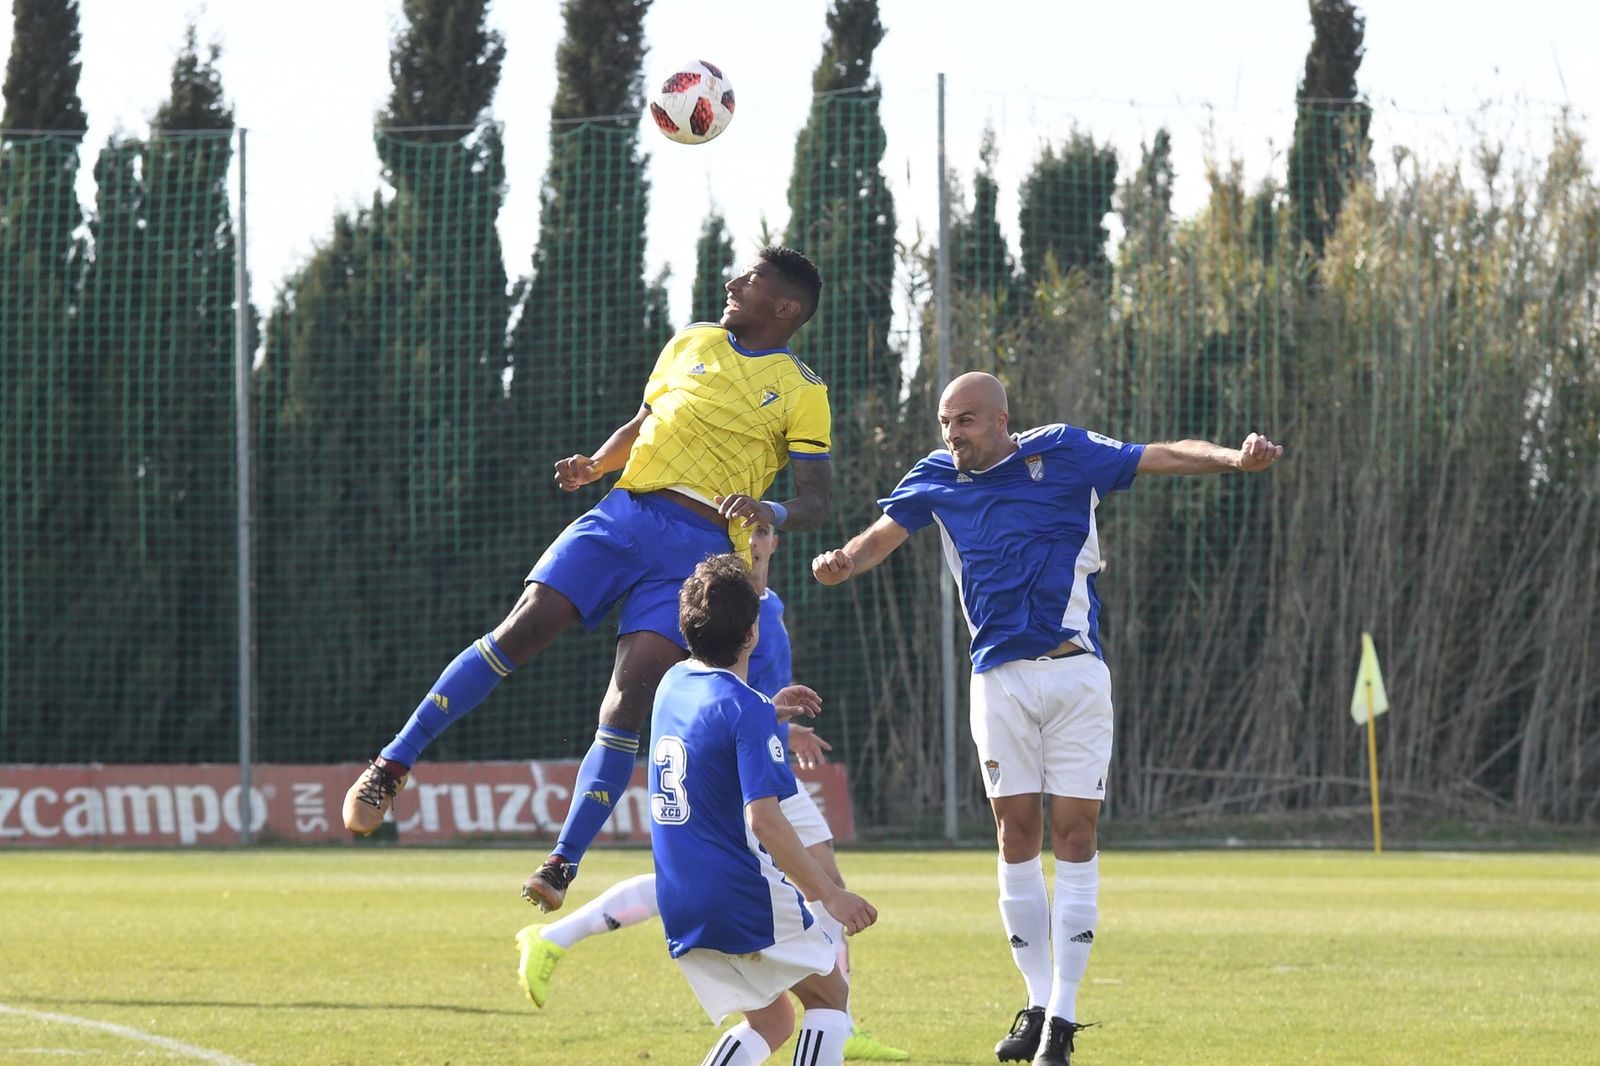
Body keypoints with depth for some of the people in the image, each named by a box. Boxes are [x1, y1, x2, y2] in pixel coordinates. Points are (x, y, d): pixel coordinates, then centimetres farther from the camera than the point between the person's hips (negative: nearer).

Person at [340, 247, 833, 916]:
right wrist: (595, 464, 7)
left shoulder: (803, 393, 4)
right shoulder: (691, 345, 17)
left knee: (627, 703, -17)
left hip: (701, 546, -3)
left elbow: (815, 504, -1)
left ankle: (562, 866, -14)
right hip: (625, 511, 3)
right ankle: (392, 766, -9)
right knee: (521, 630, -15)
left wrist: (766, 510, -22)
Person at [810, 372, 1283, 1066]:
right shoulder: (937, 478, 6)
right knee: (1017, 835, 2)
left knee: (1074, 835, -4)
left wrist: (1235, 458, -21)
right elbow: (883, 535, 3)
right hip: (999, 677, 2)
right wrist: (842, 563, -19)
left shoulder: (1064, 454, -2)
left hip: (1075, 672, -2)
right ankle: (1037, 1003, 12)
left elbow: (1164, 456, -4)